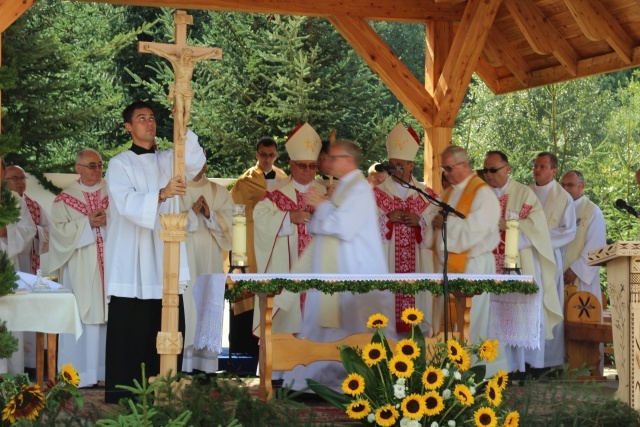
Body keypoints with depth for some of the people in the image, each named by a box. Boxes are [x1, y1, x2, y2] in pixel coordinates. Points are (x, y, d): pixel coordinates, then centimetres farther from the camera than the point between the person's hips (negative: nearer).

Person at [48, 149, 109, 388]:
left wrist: (107, 221, -12)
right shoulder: (66, 199, 6)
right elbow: (59, 229, -3)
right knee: (82, 316, -4)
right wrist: (87, 223, -12)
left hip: (109, 263, 2)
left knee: (108, 315, 0)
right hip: (81, 268, -2)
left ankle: (106, 369, 5)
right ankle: (80, 373, -2)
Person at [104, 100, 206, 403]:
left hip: (164, 259, 4)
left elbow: (196, 163, -7)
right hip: (131, 262, -4)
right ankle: (122, 394, -2)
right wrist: (161, 194, -34)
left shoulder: (167, 160, 14)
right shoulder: (120, 164, 0)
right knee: (129, 330, -6)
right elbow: (126, 203, -17)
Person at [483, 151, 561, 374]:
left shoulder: (524, 193, 3)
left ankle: (530, 365, 3)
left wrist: (507, 225, -16)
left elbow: (536, 225, -8)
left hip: (521, 266, -3)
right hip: (493, 268, 3)